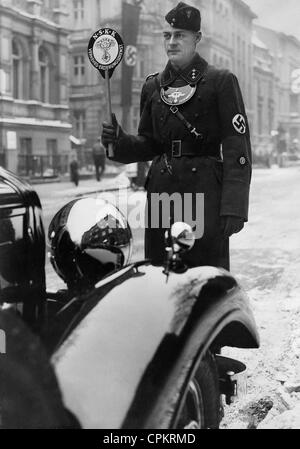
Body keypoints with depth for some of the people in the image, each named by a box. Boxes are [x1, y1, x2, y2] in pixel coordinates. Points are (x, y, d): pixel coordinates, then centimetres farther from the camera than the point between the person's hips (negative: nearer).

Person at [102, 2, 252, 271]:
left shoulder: (221, 82, 0)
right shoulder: (153, 85, 14)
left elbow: (237, 149, -6)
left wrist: (234, 207, -14)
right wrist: (120, 142, -3)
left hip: (205, 188, -4)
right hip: (161, 188, 4)